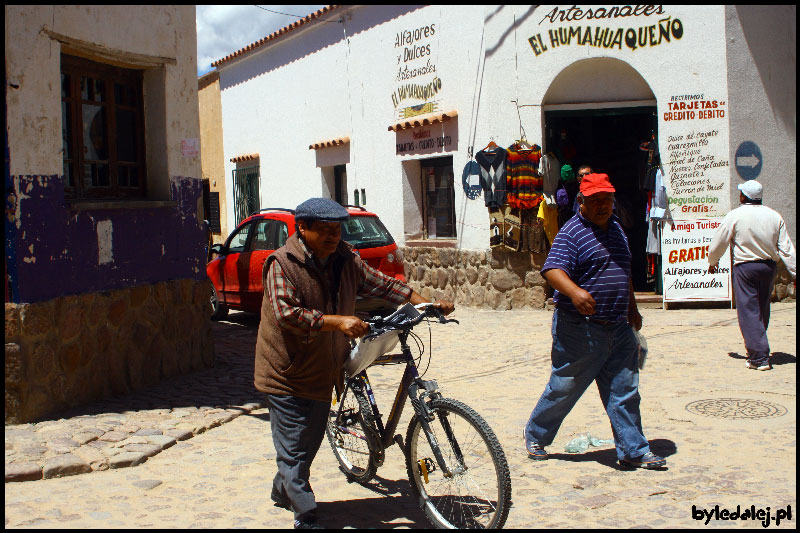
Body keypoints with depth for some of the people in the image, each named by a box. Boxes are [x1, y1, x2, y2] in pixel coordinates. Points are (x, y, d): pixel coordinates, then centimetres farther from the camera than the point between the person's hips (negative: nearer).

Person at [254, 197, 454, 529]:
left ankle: (282, 492, 43)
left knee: (309, 444, 21)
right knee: (293, 449, -4)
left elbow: (383, 284, 8)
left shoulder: (346, 259, 3)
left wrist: (426, 304, -1)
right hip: (287, 376, -7)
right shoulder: (283, 264, -18)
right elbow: (287, 314, -29)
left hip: (323, 372, 7)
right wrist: (338, 322, -37)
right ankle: (306, 519, 5)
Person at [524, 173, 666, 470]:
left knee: (625, 392, 7)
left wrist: (632, 310, 29)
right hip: (580, 328, -7)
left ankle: (634, 451, 15)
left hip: (619, 328, 7)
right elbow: (553, 269, -24)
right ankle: (536, 435, 25)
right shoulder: (572, 232, -10)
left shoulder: (616, 228, 15)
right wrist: (574, 291, -42)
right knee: (564, 389, 5)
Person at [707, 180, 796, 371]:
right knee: (763, 310, 18)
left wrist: (712, 262, 17)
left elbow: (718, 243, -2)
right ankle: (758, 349, 30)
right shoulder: (775, 216, 3)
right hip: (769, 266, 5)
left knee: (749, 312, -3)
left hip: (745, 267, -5)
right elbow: (786, 249, 2)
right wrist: (795, 273, 6)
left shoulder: (735, 216, -8)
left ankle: (759, 357, -9)